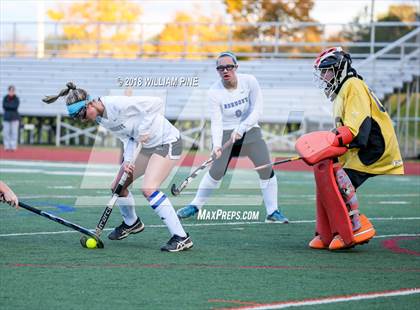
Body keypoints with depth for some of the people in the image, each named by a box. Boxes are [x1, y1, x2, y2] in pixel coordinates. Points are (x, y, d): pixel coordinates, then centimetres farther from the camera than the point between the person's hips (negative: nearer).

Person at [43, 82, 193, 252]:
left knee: (148, 188, -25)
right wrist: (127, 160, -11)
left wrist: (144, 130, -24)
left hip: (166, 141, -9)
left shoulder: (118, 105, -28)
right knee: (118, 186, 12)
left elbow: (157, 103, -25)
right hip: (147, 146, 9)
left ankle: (181, 238, -23)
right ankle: (131, 223, 41)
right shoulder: (100, 118, 0)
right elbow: (127, 137, 5)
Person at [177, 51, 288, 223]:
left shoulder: (249, 81, -13)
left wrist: (240, 129, -25)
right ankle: (195, 206, 10)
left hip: (250, 131, 1)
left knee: (266, 169, -10)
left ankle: (272, 212, 2)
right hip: (226, 132, -1)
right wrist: (216, 144, -33)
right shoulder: (214, 92, -14)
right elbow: (216, 122, -17)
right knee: (216, 171, -9)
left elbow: (256, 111, -14)